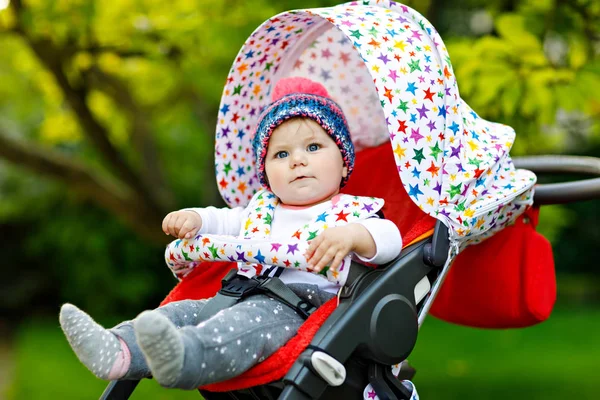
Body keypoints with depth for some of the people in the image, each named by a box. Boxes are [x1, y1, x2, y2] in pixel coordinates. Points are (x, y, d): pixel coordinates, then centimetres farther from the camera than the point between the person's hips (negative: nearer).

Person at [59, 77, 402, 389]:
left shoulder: (351, 212, 9)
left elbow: (390, 238, -8)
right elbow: (226, 222, 40)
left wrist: (353, 236, -29)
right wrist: (195, 218, 17)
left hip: (301, 310, -8)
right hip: (243, 299, 8)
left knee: (255, 318, -38)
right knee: (185, 310, -12)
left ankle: (183, 359, -66)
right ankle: (119, 353, -37)